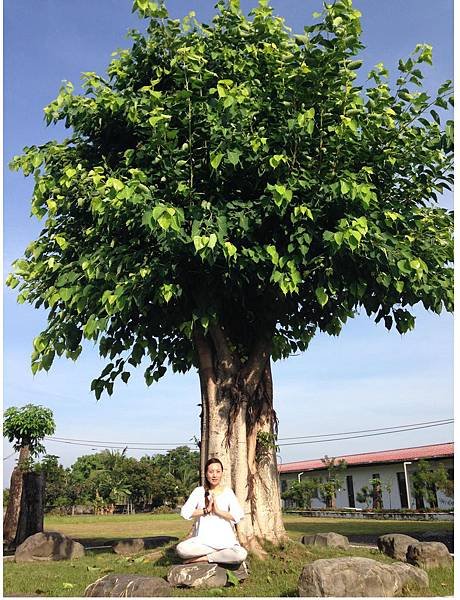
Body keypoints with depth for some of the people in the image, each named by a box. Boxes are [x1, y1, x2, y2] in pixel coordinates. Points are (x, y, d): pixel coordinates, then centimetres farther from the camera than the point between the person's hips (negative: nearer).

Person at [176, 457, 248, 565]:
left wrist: (218, 511, -14)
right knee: (180, 548, -29)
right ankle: (220, 553, -10)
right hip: (202, 539, 0)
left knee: (241, 554, -30)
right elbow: (185, 512, -7)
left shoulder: (228, 492, 5)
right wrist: (206, 510, -12)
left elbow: (239, 515, -8)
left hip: (225, 540, 0)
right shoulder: (199, 491, 5)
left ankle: (203, 558, -10)